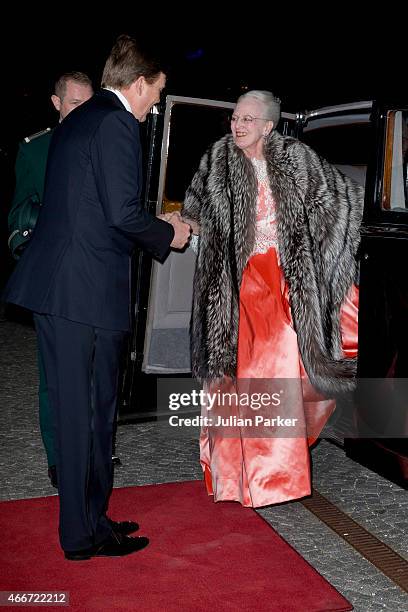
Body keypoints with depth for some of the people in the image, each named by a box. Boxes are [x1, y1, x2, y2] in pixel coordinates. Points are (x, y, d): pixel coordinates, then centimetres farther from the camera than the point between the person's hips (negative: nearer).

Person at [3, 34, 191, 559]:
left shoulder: (76, 121, 19)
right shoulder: (118, 123, -10)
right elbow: (123, 212, -19)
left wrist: (153, 231, 21)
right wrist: (168, 233, -1)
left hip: (52, 281, 9)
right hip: (88, 288, -9)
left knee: (75, 407, 15)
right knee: (90, 410, 2)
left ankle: (85, 519, 30)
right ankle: (86, 533, 17)